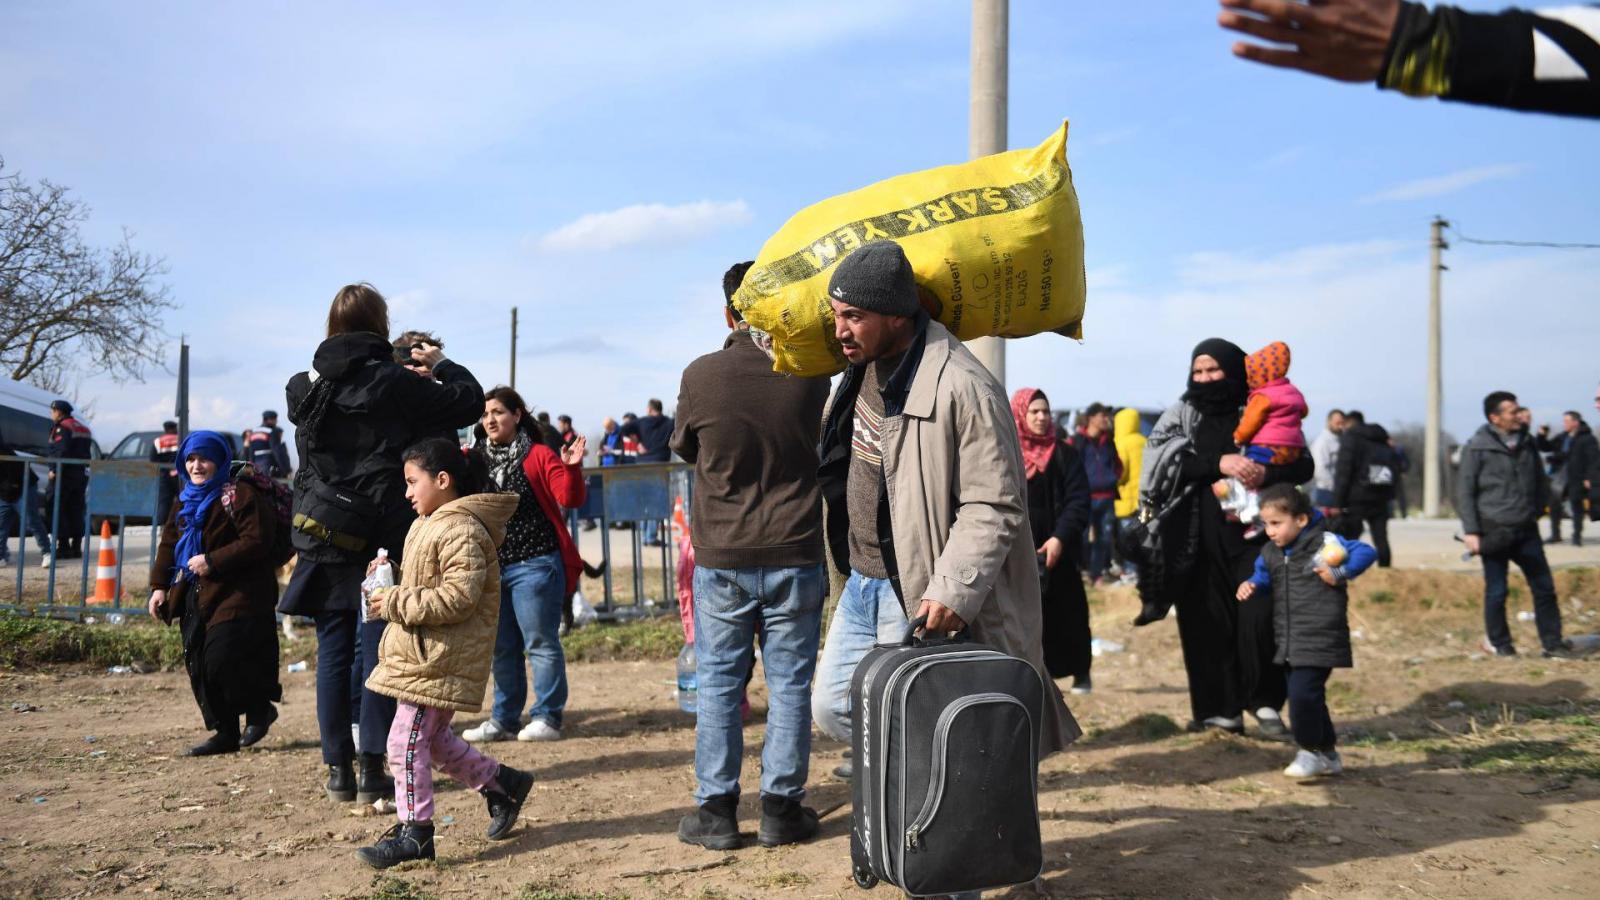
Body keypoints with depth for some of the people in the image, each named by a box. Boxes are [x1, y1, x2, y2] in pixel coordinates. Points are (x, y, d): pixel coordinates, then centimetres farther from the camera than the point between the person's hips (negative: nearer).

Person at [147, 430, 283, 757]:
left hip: (236, 596, -8)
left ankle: (260, 709, 10)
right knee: (198, 666, 7)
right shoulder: (185, 500, 14)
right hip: (195, 596, 8)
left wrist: (212, 561, -20)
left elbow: (256, 542, -19)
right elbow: (168, 544, 18)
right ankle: (225, 733, 18)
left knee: (220, 662, -16)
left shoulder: (238, 494, -11)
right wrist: (159, 586, 8)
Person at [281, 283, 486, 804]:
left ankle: (339, 769, 14)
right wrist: (441, 364, 15)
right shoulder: (394, 384, -9)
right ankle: (372, 770, 4)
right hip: (382, 537, -4)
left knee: (333, 651, 9)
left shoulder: (308, 386, 3)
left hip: (324, 536, 4)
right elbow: (470, 402, -4)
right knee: (378, 649, 2)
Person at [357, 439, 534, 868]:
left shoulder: (461, 530, -17)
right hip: (423, 654, 11)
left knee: (406, 741, -6)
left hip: (438, 660, -11)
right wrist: (392, 578, 8)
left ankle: (414, 831, 4)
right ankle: (503, 784, 27)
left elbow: (457, 599, -25)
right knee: (434, 740, 16)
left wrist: (395, 603, -20)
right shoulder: (428, 525, 16)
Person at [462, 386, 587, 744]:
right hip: (490, 566, 6)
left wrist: (573, 469, -31)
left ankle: (546, 718, 8)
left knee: (541, 643, -1)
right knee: (502, 648, 13)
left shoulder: (539, 456, -5)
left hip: (534, 565, -6)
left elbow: (571, 498, -14)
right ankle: (504, 719, 22)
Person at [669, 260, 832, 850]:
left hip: (721, 558, 0)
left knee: (717, 684, 10)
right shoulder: (809, 375, -7)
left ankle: (716, 810, 13)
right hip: (794, 556, 0)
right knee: (789, 684, 9)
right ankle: (781, 808, 14)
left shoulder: (700, 376, -8)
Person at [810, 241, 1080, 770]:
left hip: (920, 597, -9)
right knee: (833, 708, 16)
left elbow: (996, 507, -23)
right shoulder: (864, 367, 5)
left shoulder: (963, 389, -24)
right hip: (862, 583, 9)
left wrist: (952, 592, -28)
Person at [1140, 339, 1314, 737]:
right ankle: (1222, 708, 10)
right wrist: (1218, 463, -22)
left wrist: (1267, 473, -21)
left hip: (1251, 532, -1)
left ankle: (1265, 702, 4)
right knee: (1208, 622, 2)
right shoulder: (1181, 416, 10)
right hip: (1199, 537, 1)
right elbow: (1168, 461, -7)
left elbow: (1303, 465, 1)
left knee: (1260, 616, -13)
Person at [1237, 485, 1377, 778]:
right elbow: (1263, 577, 21)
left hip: (1319, 640, -8)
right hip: (1289, 642, 8)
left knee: (1302, 692, -14)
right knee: (1309, 697, 15)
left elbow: (1366, 552, -9)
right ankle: (1328, 753, 30)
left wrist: (1340, 574, -18)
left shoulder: (1325, 542, -10)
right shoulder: (1270, 553, 10)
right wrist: (1251, 586, -1)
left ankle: (1311, 751, 4)